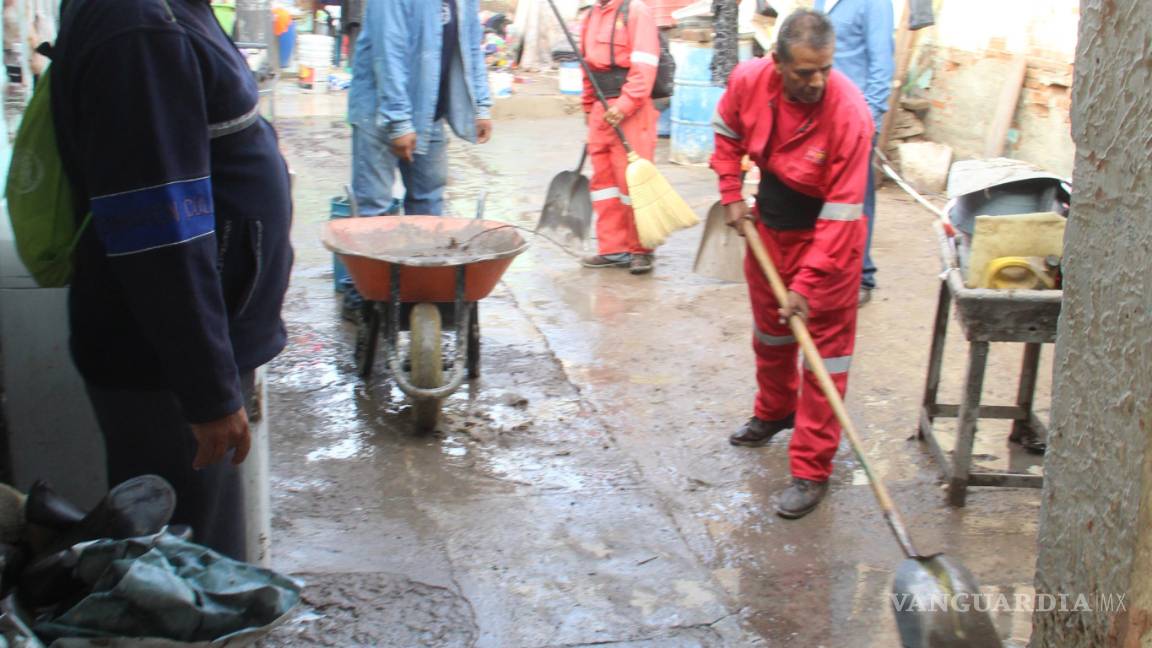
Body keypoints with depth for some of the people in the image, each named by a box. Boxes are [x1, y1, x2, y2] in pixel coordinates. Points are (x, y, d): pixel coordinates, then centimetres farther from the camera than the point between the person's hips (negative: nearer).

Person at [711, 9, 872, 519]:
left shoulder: (850, 114, -32)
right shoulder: (749, 80, -18)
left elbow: (841, 212, -28)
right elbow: (727, 133, 6)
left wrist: (808, 283, -28)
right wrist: (731, 194, -1)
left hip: (826, 234, -5)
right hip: (768, 225, 6)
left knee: (825, 351, -3)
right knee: (770, 332, 24)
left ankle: (811, 472, 5)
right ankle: (774, 412, 50)